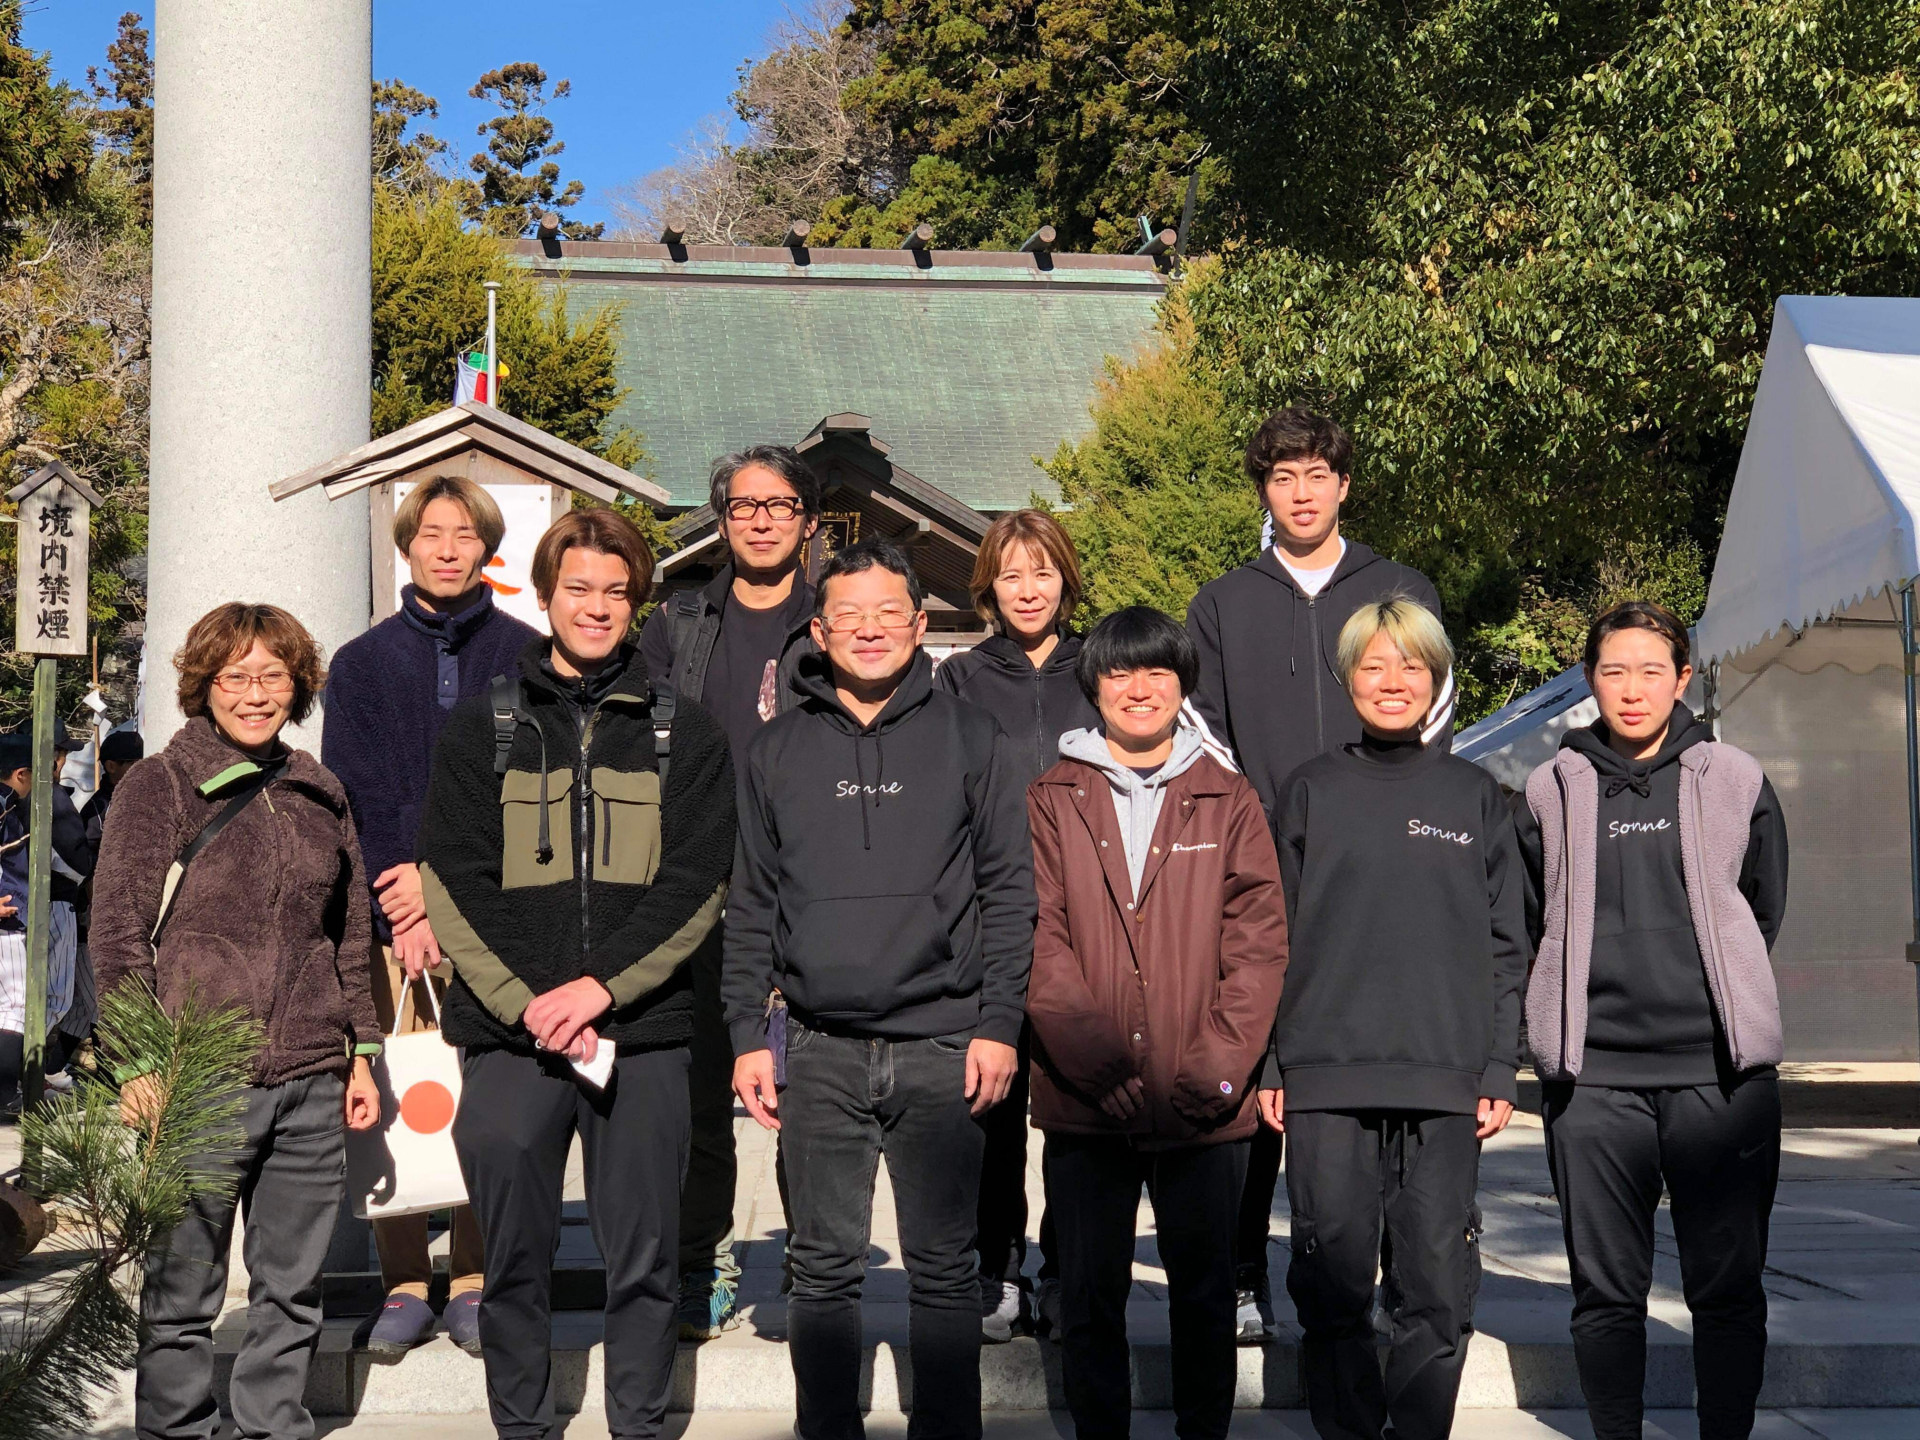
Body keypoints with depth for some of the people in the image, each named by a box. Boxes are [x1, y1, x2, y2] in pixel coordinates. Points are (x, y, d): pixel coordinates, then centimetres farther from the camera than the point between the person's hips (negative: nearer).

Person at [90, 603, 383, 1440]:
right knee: (184, 1291, 2)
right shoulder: (155, 788, -1)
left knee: (292, 1290, 9)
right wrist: (137, 1064, -9)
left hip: (311, 1087, 4)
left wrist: (361, 1054, 17)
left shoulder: (319, 793, 14)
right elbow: (117, 935, -3)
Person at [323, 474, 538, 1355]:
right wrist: (401, 906, -7)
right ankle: (404, 1284, 7)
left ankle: (476, 1282, 6)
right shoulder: (361, 664, 11)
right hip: (390, 917, 1)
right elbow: (354, 798, 4)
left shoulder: (525, 657, 7)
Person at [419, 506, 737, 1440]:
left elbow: (695, 886, 0)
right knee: (514, 1259, 5)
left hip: (644, 1034, 0)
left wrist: (600, 987, -12)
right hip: (510, 1034, 0)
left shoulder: (686, 735, 8)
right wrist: (529, 1005, -11)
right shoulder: (482, 730, 8)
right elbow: (453, 889, 1)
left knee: (643, 1260, 5)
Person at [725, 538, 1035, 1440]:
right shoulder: (776, 752, 10)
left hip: (941, 1045, -2)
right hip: (820, 1052, 2)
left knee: (944, 1266, 3)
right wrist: (747, 1036, 5)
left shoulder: (969, 739, 5)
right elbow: (751, 906, 12)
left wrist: (999, 1024, -4)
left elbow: (1008, 890, 3)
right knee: (825, 1265, 7)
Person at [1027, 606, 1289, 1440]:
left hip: (1204, 1106, 0)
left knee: (1205, 1289, 9)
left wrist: (1220, 1064, -11)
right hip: (1082, 1100, 0)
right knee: (1091, 1291, 8)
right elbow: (1038, 939, -3)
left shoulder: (1229, 802, 8)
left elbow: (1260, 941, 1)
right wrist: (1093, 1057, -15)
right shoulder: (1051, 801, 6)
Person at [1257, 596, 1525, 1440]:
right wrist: (1267, 1064, 2)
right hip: (1326, 1083, 0)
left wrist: (1499, 1070, 2)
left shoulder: (1475, 796, 11)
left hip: (1445, 1084, 0)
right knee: (1332, 1285, 2)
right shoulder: (1311, 791, 10)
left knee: (1437, 1289, 1)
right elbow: (1275, 936, 8)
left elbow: (1506, 945, 9)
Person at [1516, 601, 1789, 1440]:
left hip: (1720, 1071, 0)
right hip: (1593, 1077, 0)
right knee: (1605, 1291, 4)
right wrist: (1595, 994, 10)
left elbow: (1762, 912, 15)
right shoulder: (1554, 792, 8)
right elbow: (1534, 924, 16)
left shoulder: (1734, 781, 7)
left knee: (1728, 1289, 4)